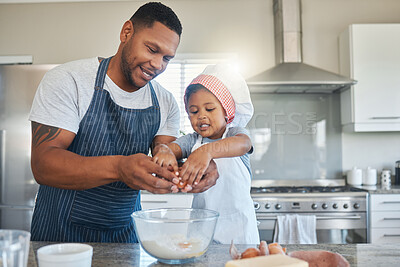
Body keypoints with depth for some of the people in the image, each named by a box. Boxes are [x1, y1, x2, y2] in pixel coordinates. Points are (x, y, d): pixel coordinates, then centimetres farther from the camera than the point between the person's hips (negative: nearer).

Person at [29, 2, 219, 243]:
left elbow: (166, 173, -3)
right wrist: (118, 167, -37)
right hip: (62, 233, -3)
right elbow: (43, 164, -21)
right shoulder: (68, 80, -12)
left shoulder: (165, 104, 1)